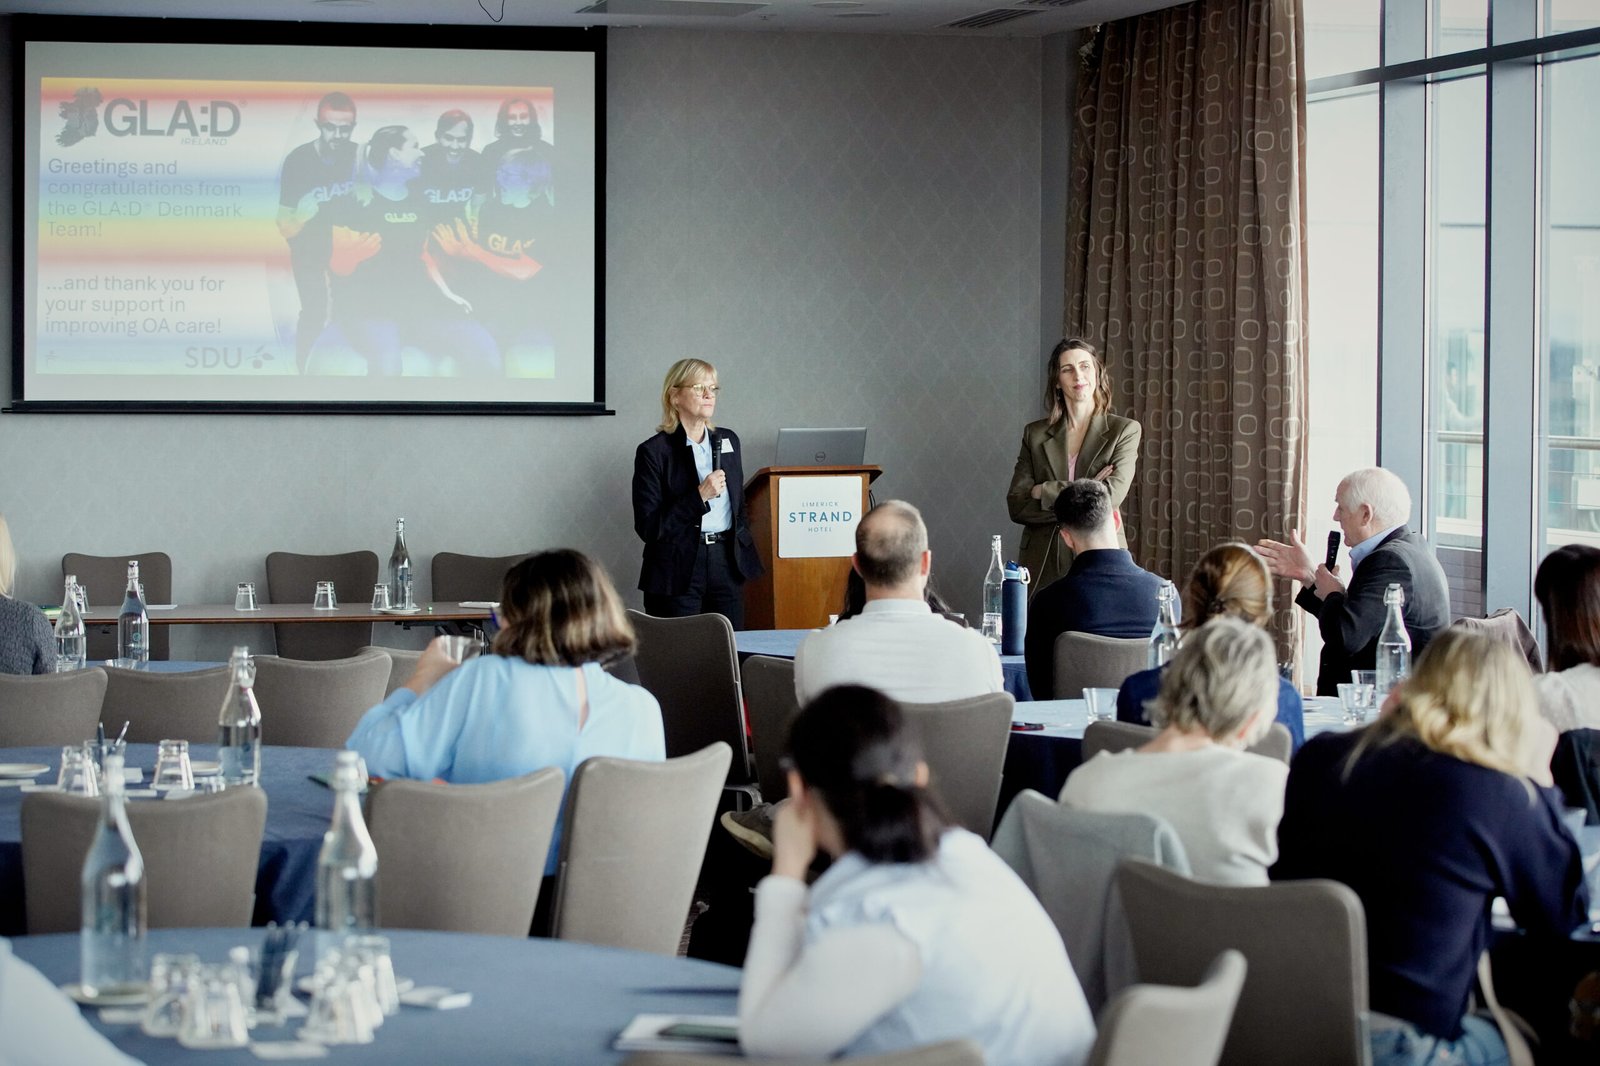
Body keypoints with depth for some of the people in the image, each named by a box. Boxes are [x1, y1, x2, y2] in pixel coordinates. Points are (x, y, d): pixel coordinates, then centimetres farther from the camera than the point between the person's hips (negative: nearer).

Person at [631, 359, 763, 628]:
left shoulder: (728, 441, 12)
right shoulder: (653, 452, -7)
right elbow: (647, 527, -11)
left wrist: (743, 542, 14)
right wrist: (699, 497, -17)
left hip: (728, 564, 5)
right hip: (678, 571, -5)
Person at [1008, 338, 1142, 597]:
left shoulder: (1125, 430, 3)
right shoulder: (1035, 434, 10)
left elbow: (1112, 495, -11)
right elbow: (1016, 505, 1)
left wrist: (1044, 491, -6)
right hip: (1042, 564, 2)